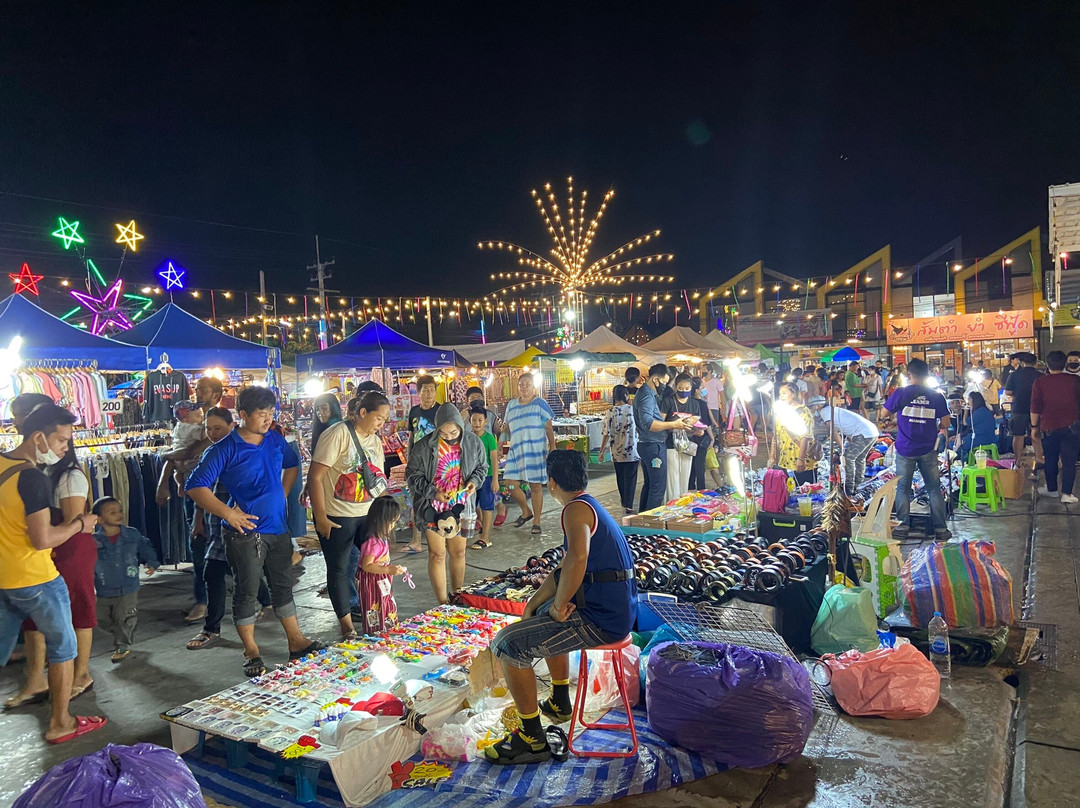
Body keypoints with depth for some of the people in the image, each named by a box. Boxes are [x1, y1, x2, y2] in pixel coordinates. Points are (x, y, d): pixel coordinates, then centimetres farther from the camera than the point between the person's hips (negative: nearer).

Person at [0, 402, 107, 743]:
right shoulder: (32, 478, -22)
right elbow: (43, 539, -24)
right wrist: (80, 524, -10)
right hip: (35, 579, -8)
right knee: (63, 648, 9)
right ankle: (59, 724, 19)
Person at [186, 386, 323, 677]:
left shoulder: (276, 440, 5)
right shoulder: (225, 449, -13)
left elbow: (291, 465, 24)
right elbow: (195, 486, -16)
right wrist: (228, 513, -20)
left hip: (278, 529, 6)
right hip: (245, 532, -6)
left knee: (283, 586, 16)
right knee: (246, 592, 6)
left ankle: (297, 642, 28)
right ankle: (251, 652, 21)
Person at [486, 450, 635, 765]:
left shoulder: (576, 509, -15)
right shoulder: (591, 507, 16)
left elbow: (577, 558, -36)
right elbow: (565, 569, 23)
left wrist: (559, 605, -23)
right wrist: (535, 601, 16)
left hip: (600, 620, -11)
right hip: (616, 610, 11)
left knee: (508, 644, -9)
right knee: (544, 614, 36)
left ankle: (532, 739, 1)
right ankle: (560, 703, 46)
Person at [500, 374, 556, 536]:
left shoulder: (540, 404, 1)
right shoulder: (512, 404, 14)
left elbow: (549, 428, 0)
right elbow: (506, 427, 21)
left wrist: (552, 449, -7)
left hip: (535, 450, -4)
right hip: (515, 450, 4)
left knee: (536, 486, 0)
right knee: (511, 484, -2)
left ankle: (536, 522, 11)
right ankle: (526, 512, 23)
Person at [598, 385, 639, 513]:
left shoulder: (609, 413, -6)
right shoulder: (632, 409, -9)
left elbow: (606, 434, -5)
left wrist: (602, 451, 2)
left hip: (617, 452, 2)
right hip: (632, 451, -2)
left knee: (620, 478, 17)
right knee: (630, 478, 5)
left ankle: (624, 501, 30)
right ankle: (628, 505, 5)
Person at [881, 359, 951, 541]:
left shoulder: (901, 393, -8)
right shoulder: (936, 396, -2)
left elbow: (885, 415, 0)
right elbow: (945, 423, -2)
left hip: (905, 449, -1)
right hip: (928, 450, 1)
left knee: (903, 488, 8)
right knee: (934, 489, 9)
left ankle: (902, 527, 9)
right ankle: (940, 529, 10)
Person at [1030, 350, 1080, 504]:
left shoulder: (1039, 382, -6)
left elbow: (1035, 408, -4)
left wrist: (1034, 426, 6)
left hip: (1049, 428, 0)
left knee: (1050, 460, 14)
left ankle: (1052, 489, 24)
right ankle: (1066, 493, 0)